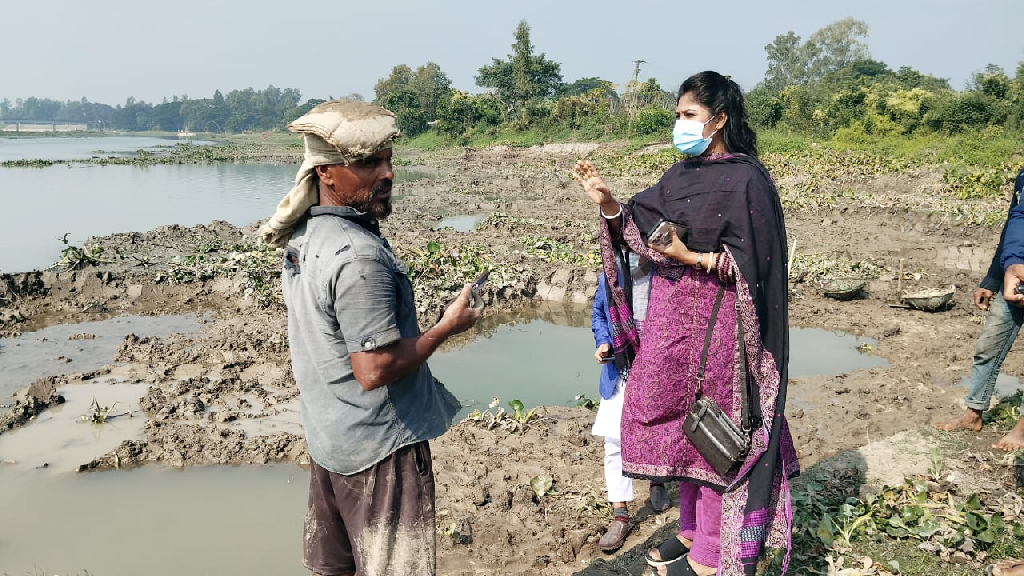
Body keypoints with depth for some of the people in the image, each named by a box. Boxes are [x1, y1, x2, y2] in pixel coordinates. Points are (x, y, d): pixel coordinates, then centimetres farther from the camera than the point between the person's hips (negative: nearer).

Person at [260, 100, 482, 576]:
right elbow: (374, 370, -27)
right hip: (380, 447, -9)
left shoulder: (303, 238, 4)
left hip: (327, 437, 9)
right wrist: (448, 326, -16)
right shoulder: (359, 256, -26)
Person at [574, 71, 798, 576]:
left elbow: (749, 262, -15)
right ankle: (692, 529, 34)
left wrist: (692, 258, -26)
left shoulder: (745, 179, -12)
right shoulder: (682, 175, 10)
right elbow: (644, 232, 7)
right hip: (672, 316, 8)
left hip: (714, 322, -7)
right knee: (681, 422, 16)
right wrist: (608, 204, -7)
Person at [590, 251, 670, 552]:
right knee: (614, 443, -1)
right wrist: (603, 343, -5)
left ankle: (657, 481, 50)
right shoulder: (609, 278, -6)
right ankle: (620, 516, 10)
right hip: (620, 375, 2)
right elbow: (598, 314, 12)